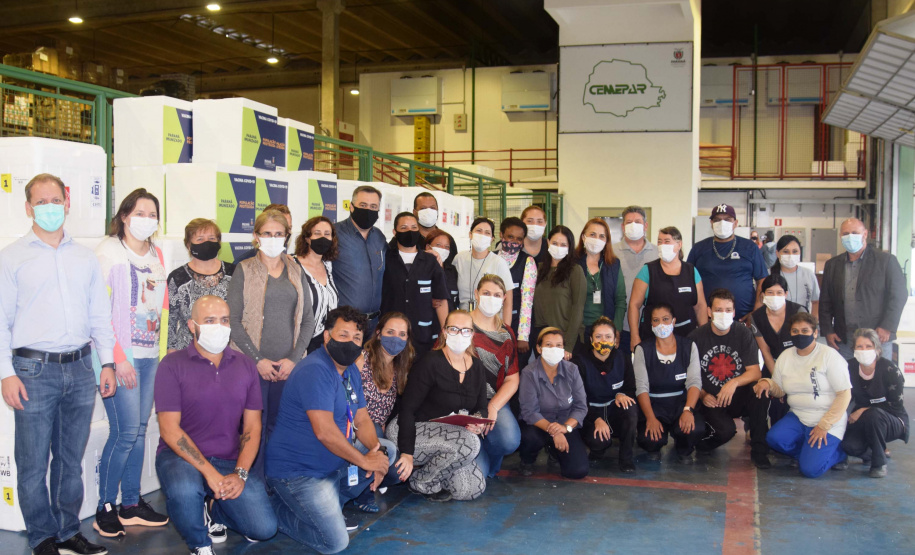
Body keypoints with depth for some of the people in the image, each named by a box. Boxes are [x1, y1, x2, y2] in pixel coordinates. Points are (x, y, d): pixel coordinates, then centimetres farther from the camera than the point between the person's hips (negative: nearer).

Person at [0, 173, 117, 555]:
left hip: (80, 369, 4)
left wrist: (107, 362, 9)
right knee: (33, 463, 2)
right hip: (34, 370, -3)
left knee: (72, 459, 12)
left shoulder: (85, 258, 13)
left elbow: (100, 315, 16)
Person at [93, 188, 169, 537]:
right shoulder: (109, 251, -5)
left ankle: (131, 505, 20)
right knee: (126, 432, -8)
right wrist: (118, 358, -14)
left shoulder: (156, 254, 14)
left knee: (139, 430, 10)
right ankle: (105, 509, 7)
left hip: (151, 354, 6)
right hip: (121, 355, -6)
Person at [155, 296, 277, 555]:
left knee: (264, 529, -11)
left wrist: (240, 474, -11)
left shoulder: (245, 366, 6)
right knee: (184, 491, -38)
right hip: (181, 456, -3)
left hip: (230, 461, 3)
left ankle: (212, 508, 21)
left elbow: (252, 427, 5)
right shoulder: (173, 365, -6)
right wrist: (210, 473, -20)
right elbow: (169, 429, -12)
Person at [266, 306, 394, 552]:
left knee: (386, 452, 6)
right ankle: (278, 509, 6)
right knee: (335, 543, -15)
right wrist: (365, 461, -20)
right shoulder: (315, 370, -22)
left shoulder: (351, 370, 9)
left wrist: (377, 451, -10)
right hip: (298, 472, -9)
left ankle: (328, 501, 6)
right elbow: (324, 431, -28)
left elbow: (362, 420, 9)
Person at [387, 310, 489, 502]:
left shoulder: (477, 367, 6)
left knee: (473, 490, -9)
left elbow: (481, 407, 12)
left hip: (449, 439, 7)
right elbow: (408, 409, -16)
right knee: (469, 442, -32)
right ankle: (420, 480, -8)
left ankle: (428, 465, 17)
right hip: (415, 430, -7)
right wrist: (407, 452, -22)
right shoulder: (430, 363, -15)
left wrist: (478, 421, -14)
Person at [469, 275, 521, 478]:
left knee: (510, 441, -27)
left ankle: (489, 465, 9)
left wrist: (493, 408, -9)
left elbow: (512, 379, 9)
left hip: (495, 402, 4)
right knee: (476, 472, -18)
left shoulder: (506, 334, 12)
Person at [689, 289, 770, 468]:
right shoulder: (697, 337, -5)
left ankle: (758, 450, -13)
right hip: (711, 400, -2)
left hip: (739, 397, 2)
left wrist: (734, 382, -26)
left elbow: (755, 372, -7)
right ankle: (701, 438, 7)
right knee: (726, 429, -31)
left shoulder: (743, 333, -1)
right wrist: (703, 396, -17)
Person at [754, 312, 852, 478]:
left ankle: (837, 452, 10)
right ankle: (809, 452, 4)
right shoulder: (785, 356, 7)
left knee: (810, 469, -21)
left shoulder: (829, 356, -10)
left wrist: (824, 425, -16)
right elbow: (780, 390, 12)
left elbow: (844, 394, -12)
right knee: (774, 438, -25)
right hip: (797, 417, 5)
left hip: (828, 422, -5)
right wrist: (767, 383, -12)